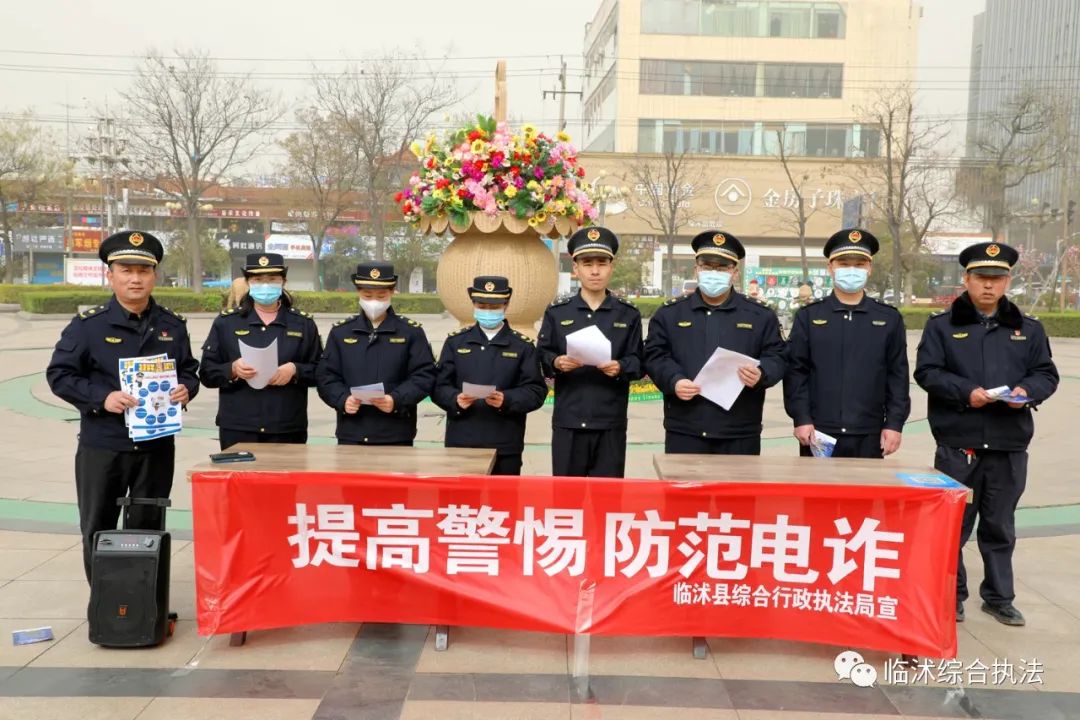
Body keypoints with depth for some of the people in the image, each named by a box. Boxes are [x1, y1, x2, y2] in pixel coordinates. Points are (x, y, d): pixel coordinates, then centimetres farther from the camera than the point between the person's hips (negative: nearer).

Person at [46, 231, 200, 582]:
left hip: (157, 445, 2)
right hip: (101, 447, -2)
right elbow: (59, 374, -4)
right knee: (98, 530, 9)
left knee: (148, 528, 12)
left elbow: (189, 370, 14)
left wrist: (185, 389, -9)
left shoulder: (173, 325, 5)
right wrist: (102, 398, -19)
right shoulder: (87, 325, -4)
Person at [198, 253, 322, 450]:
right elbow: (207, 372, 7)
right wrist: (232, 369, -13)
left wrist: (295, 370, -13)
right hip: (237, 429, 0)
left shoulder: (303, 323, 8)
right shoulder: (225, 322, 9)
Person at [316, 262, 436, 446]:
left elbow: (424, 376, -3)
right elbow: (326, 375, 7)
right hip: (351, 434, 2)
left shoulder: (411, 331, 3)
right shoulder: (340, 331, 10)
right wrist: (342, 400, -12)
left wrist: (397, 400, -18)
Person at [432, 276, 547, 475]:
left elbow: (536, 391, -1)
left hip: (505, 446, -1)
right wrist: (456, 400, -16)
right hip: (460, 442, 1)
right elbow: (439, 386, 5)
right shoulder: (455, 341, 10)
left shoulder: (523, 345, 6)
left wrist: (506, 400, -19)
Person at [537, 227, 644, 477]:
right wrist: (557, 363, -17)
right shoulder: (556, 312, 5)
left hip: (611, 423, 0)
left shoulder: (629, 314, 5)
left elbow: (638, 362, 3)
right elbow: (542, 356, 4)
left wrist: (620, 367, -18)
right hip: (567, 422, 0)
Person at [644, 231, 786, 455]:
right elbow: (655, 356, 4)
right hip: (684, 431, 0)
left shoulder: (762, 315, 9)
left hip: (740, 433, 1)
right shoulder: (669, 313, 9)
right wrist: (674, 381, -14)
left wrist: (761, 374, -17)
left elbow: (776, 358, 5)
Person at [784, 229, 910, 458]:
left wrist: (895, 423, -1)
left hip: (869, 436, 1)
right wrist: (801, 418, -8)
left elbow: (898, 375, 5)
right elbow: (795, 371, -1)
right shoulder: (808, 316, 3)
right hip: (818, 433, -1)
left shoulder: (890, 318, 6)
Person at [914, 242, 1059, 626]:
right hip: (958, 445, -2)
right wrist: (966, 391, -19)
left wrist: (1027, 391, -13)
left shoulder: (1029, 328, 11)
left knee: (1000, 527, 13)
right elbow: (926, 372, -6)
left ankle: (999, 597, 27)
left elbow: (1046, 374, 9)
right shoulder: (942, 325, 2)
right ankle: (951, 596, 21)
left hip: (1010, 446, 3)